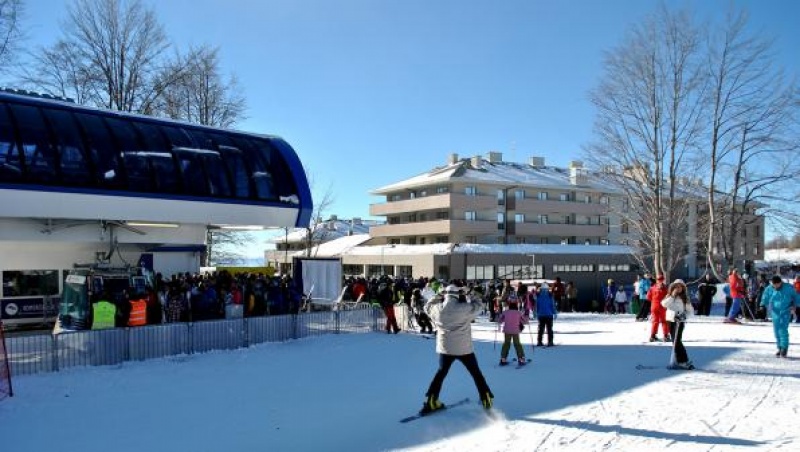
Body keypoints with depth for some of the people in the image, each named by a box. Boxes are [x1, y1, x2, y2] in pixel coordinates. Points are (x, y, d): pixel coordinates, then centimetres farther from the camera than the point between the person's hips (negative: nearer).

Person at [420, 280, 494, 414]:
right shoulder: (464, 308, -18)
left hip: (445, 347, 3)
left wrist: (440, 298, 13)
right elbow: (478, 306, -3)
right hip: (464, 348, -2)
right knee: (476, 374, 14)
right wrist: (466, 298, 9)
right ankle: (487, 400, 21)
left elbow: (428, 306, 13)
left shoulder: (437, 309, -8)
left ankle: (431, 401, 18)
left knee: (441, 373, 19)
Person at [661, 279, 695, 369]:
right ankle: (684, 361, 17)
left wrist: (685, 315, -11)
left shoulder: (684, 298, 4)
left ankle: (675, 362, -9)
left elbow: (691, 310, 7)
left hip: (679, 321, -3)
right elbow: (664, 304, -12)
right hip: (670, 321, 3)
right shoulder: (669, 296, 8)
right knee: (676, 342, 8)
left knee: (676, 342, -13)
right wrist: (672, 296, -15)